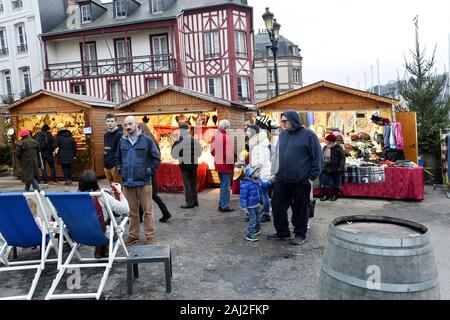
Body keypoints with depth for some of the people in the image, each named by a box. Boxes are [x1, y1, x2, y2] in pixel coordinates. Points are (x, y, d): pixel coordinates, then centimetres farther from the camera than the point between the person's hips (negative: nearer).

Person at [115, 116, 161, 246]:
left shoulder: (147, 141, -5)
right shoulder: (122, 141, 7)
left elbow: (156, 158, -2)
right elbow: (118, 158, 22)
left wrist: (149, 171, -7)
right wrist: (120, 169, 9)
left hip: (143, 182, -4)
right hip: (127, 183, 4)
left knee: (147, 211, 3)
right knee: (132, 211, 15)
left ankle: (150, 236, 12)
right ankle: (133, 235, 27)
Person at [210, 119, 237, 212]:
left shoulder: (215, 136, 6)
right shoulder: (226, 137, -20)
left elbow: (212, 151, 13)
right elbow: (230, 153, -23)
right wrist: (235, 158, -6)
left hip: (218, 164, 8)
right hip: (226, 164, -8)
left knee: (223, 185, 20)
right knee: (226, 186, 1)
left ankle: (221, 204, 26)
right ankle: (225, 206, 7)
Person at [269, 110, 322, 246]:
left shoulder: (308, 135, -6)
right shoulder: (282, 135, 10)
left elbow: (317, 157, -5)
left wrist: (312, 176, -8)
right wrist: (274, 172, 12)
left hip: (300, 181, -5)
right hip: (281, 179, 6)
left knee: (300, 208, 7)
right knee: (277, 205, 9)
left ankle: (300, 234, 24)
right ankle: (282, 232, 26)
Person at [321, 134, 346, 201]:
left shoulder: (338, 148, -9)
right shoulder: (325, 148, 10)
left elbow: (342, 158, -11)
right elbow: (323, 157, 20)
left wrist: (340, 167, -17)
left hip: (336, 170, -5)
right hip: (326, 169, 5)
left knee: (336, 183, 6)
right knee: (325, 182, 3)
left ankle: (335, 195, 17)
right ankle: (325, 195, 11)